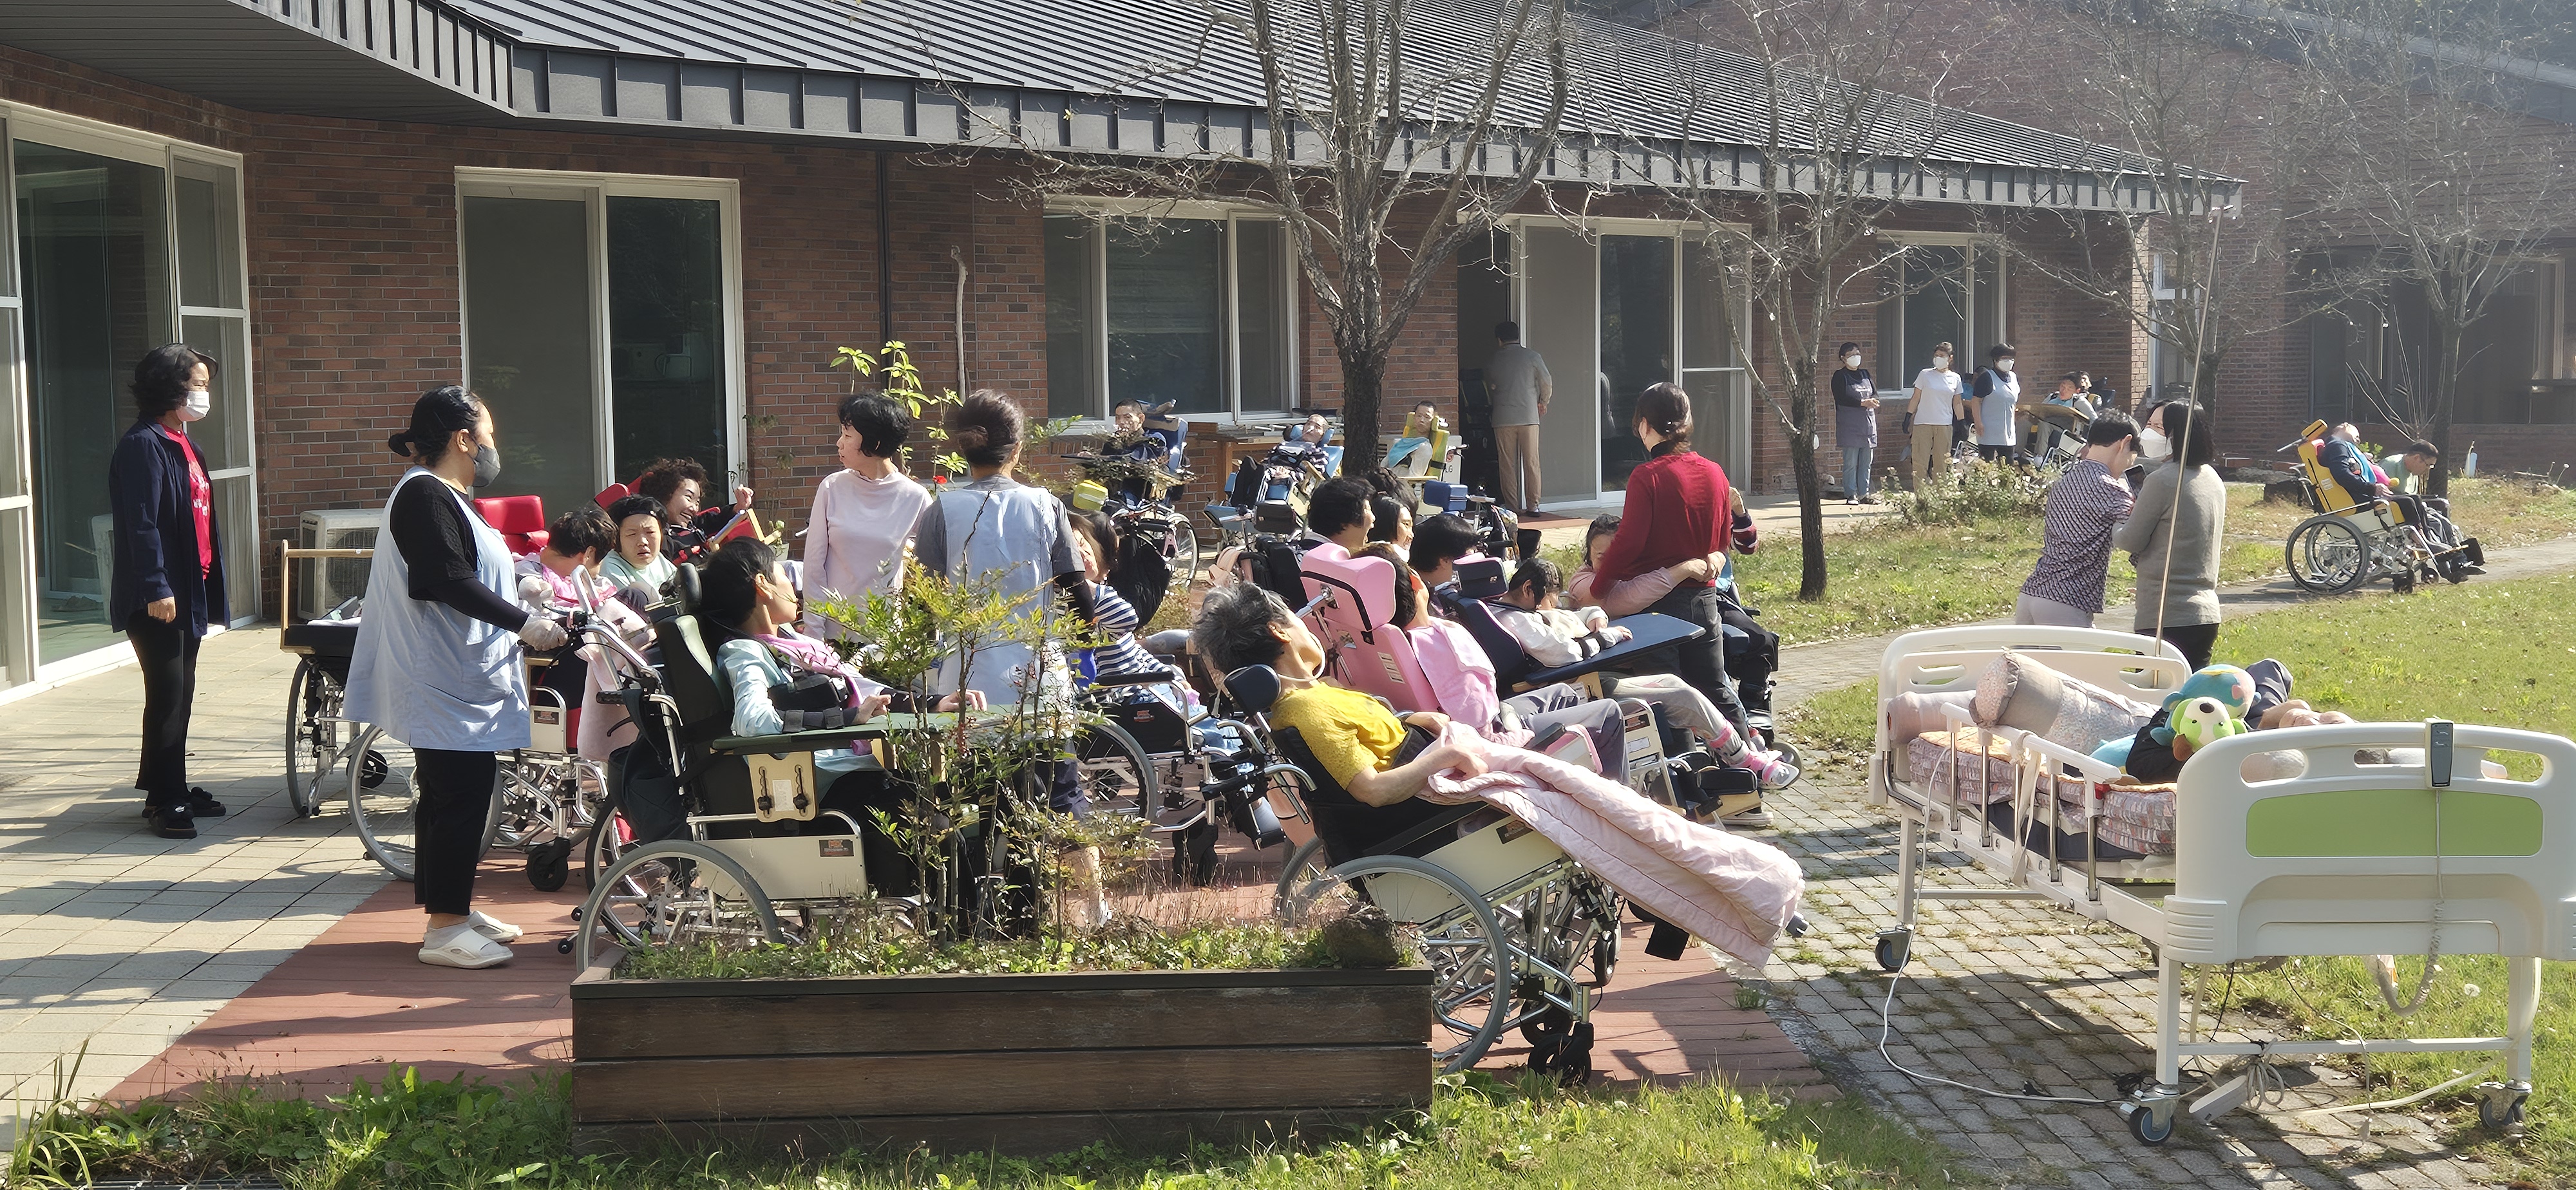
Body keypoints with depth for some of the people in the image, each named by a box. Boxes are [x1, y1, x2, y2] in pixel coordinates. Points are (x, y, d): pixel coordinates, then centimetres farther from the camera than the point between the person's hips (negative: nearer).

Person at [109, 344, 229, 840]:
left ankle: (171, 789, 21)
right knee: (168, 696, -6)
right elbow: (142, 524, -19)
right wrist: (156, 588, -23)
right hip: (160, 597, -9)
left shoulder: (182, 444, 16)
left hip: (189, 590, 9)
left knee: (180, 694, 13)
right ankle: (164, 800, 0)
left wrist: (209, 586, 19)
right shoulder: (143, 446, -14)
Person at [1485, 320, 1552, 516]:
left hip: (1503, 418, 1)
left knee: (1507, 465, 4)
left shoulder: (1492, 361, 6)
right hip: (1529, 417, -1)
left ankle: (1512, 507, 3)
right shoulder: (1532, 357, 1)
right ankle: (1533, 506, 3)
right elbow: (1547, 384, 6)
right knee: (1531, 463, 4)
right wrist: (1543, 403, 25)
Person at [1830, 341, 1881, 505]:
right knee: (1851, 463, -6)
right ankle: (1851, 495, -3)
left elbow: (1875, 392, 14)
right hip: (1850, 425, -6)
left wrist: (1873, 401, -10)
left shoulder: (1865, 373, 17)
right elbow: (1841, 399, -12)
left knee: (1866, 462, 7)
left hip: (1868, 423, 6)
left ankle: (1864, 494, 11)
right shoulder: (1840, 376, -1)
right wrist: (1862, 403, -18)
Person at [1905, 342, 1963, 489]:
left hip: (1944, 425, 2)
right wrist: (1908, 417, 0)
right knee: (1920, 463, -7)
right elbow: (1915, 398, 7)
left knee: (1942, 464, 3)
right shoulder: (1925, 375, 5)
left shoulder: (1955, 378, 10)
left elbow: (1957, 404, 15)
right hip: (1923, 423, -2)